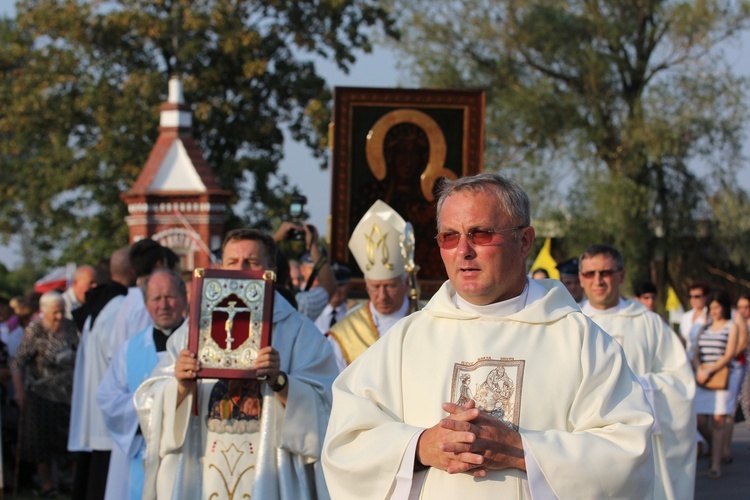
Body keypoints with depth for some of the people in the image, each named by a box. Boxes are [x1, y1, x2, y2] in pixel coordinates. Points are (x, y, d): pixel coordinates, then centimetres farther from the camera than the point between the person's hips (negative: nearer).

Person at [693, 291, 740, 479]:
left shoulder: (732, 326, 3)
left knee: (718, 420, -7)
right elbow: (696, 354, 13)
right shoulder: (705, 328, 16)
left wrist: (709, 371, -15)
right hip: (702, 379, 4)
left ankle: (716, 464, -4)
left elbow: (729, 356, -6)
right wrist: (698, 369, -7)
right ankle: (714, 448, 26)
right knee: (699, 421, -1)